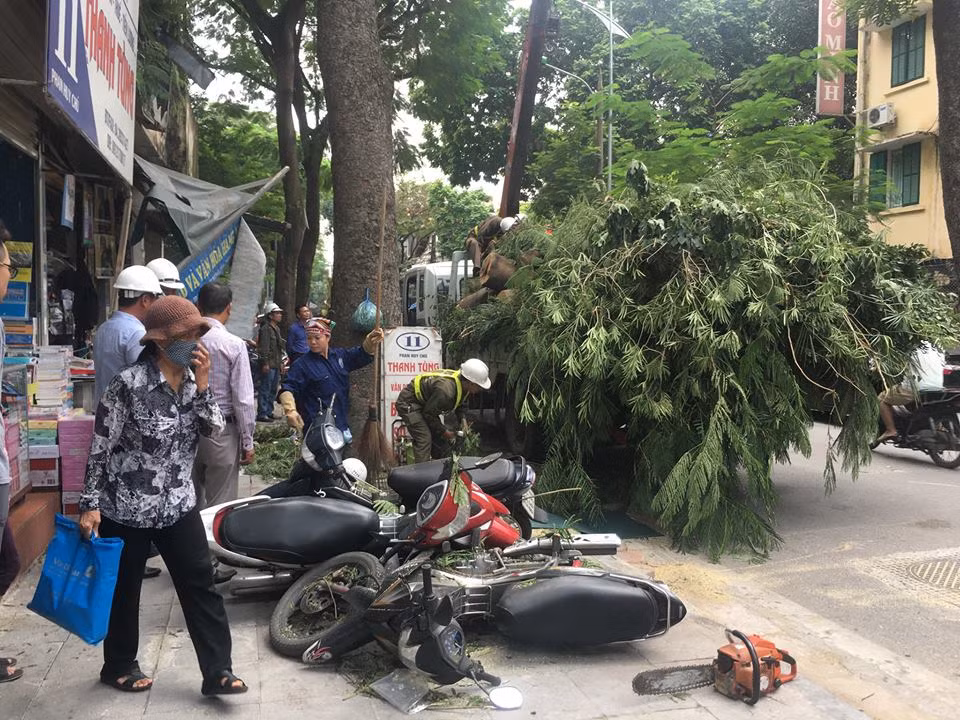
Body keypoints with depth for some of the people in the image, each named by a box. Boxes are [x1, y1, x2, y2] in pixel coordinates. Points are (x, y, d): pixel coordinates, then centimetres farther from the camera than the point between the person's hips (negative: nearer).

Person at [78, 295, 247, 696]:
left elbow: (214, 429, -5)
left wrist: (201, 384, -17)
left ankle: (217, 671, 11)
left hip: (178, 505, 5)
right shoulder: (130, 384, -18)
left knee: (200, 586, 3)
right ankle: (118, 666, 34)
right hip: (126, 509, -5)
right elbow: (101, 446, -13)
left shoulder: (192, 380, 1)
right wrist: (91, 505, -13)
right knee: (124, 591, 13)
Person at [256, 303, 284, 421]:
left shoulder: (277, 328, 19)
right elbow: (264, 347, -17)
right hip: (268, 365, -10)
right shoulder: (265, 328, -11)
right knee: (265, 389, -8)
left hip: (276, 365, 10)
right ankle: (262, 414, -5)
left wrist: (281, 362, 23)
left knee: (273, 390, 14)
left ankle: (269, 412, 22)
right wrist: (265, 363, -21)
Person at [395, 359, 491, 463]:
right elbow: (429, 414, -27)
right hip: (408, 403, -9)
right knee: (424, 439, -21)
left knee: (441, 440, 8)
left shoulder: (462, 384, -10)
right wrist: (444, 431, -15)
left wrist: (462, 419, -2)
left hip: (424, 404, 9)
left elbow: (458, 404, 14)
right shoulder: (446, 389, -38)